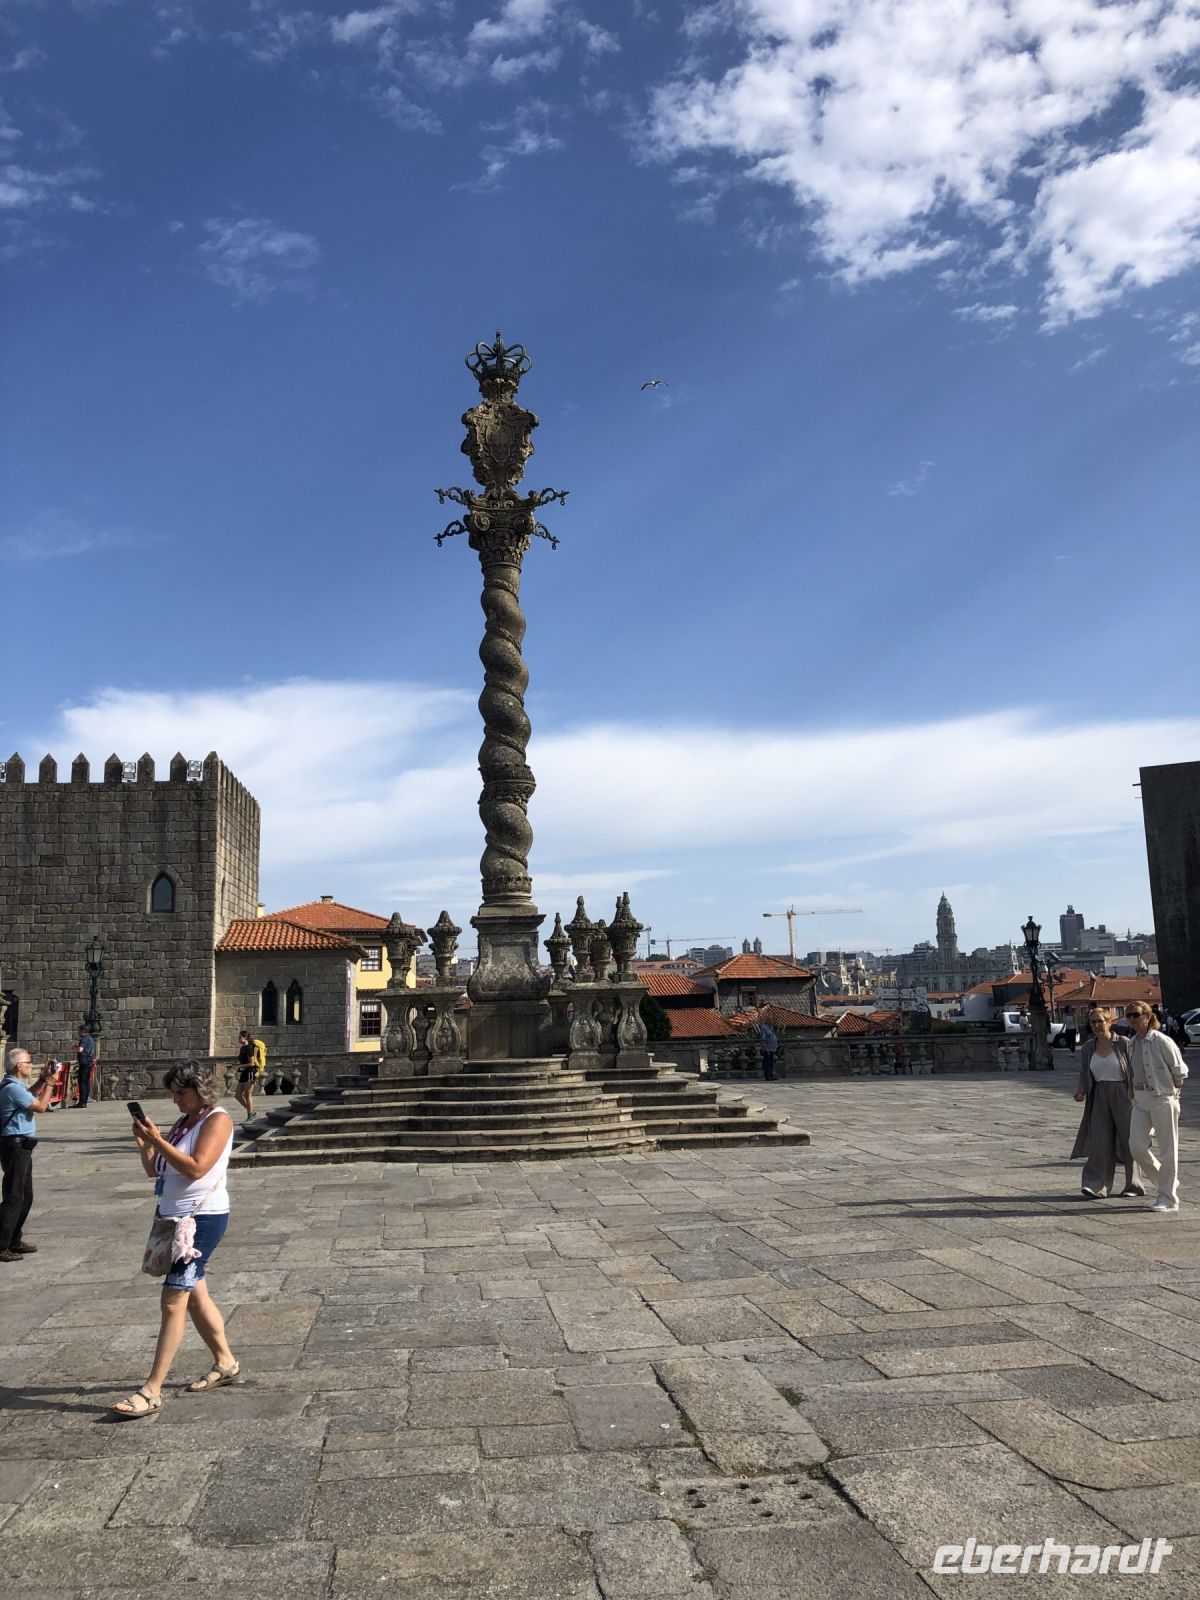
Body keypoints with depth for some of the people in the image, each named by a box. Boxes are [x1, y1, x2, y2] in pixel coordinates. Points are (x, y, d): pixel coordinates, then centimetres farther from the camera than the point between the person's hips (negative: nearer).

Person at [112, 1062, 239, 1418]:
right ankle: (225, 1363, 31)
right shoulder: (184, 1122, 14)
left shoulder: (217, 1119, -10)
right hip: (175, 1217, 9)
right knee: (195, 1295, 16)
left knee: (173, 1301, -11)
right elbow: (154, 1170, 14)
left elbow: (195, 1168, -22)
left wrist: (157, 1139, -20)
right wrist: (144, 1143, -3)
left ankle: (152, 1391, -10)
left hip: (202, 1219, -9)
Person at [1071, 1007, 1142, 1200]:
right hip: (1099, 1097, 3)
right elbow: (1084, 1073, 13)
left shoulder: (1123, 1044, -6)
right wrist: (1081, 1090, -5)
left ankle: (1133, 1184, 18)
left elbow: (1135, 1071, -6)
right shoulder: (1088, 1047, 7)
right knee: (1099, 1140, -7)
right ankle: (1096, 1186, -10)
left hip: (1122, 1095, -3)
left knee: (1128, 1140, 5)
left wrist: (1137, 1097, -10)